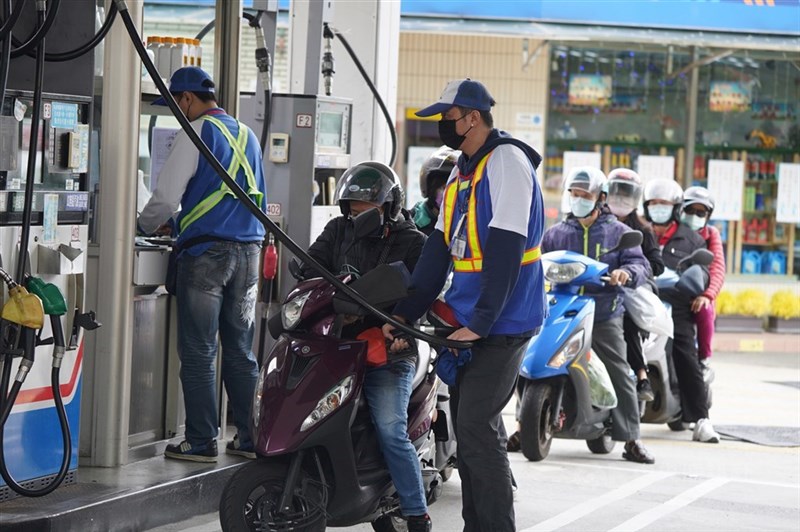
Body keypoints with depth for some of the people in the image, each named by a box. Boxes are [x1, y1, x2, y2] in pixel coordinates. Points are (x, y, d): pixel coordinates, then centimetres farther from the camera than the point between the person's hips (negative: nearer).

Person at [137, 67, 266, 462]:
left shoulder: (197, 132, -6)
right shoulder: (246, 135, 16)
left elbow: (167, 196, -12)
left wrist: (145, 225, 9)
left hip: (206, 251, -7)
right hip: (248, 249, 7)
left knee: (199, 352, -1)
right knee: (240, 350, 11)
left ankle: (201, 441, 0)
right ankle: (251, 437, 11)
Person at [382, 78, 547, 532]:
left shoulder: (506, 162, -14)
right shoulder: (463, 171, 16)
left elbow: (505, 249, -21)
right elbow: (441, 249, 15)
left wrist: (481, 323, -22)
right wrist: (407, 313, 7)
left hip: (502, 325, -9)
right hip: (469, 323, 9)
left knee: (478, 428, -12)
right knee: (469, 422, 10)